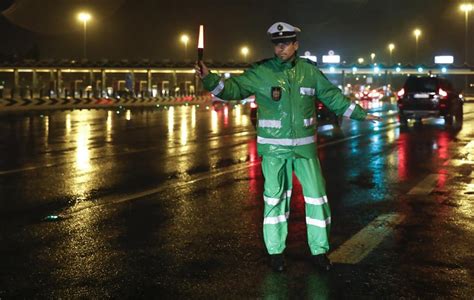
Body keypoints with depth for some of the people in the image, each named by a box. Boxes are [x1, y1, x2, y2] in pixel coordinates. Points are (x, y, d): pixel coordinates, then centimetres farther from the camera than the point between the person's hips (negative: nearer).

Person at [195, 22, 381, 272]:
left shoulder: (310, 71, 2)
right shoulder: (260, 72, -4)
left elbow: (333, 97, 12)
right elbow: (232, 89, -10)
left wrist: (359, 114, 13)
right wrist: (209, 78, -26)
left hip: (304, 147, 2)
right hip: (273, 148, -2)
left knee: (316, 197, 4)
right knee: (274, 199, 6)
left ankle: (319, 250, 19)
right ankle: (275, 251, 20)